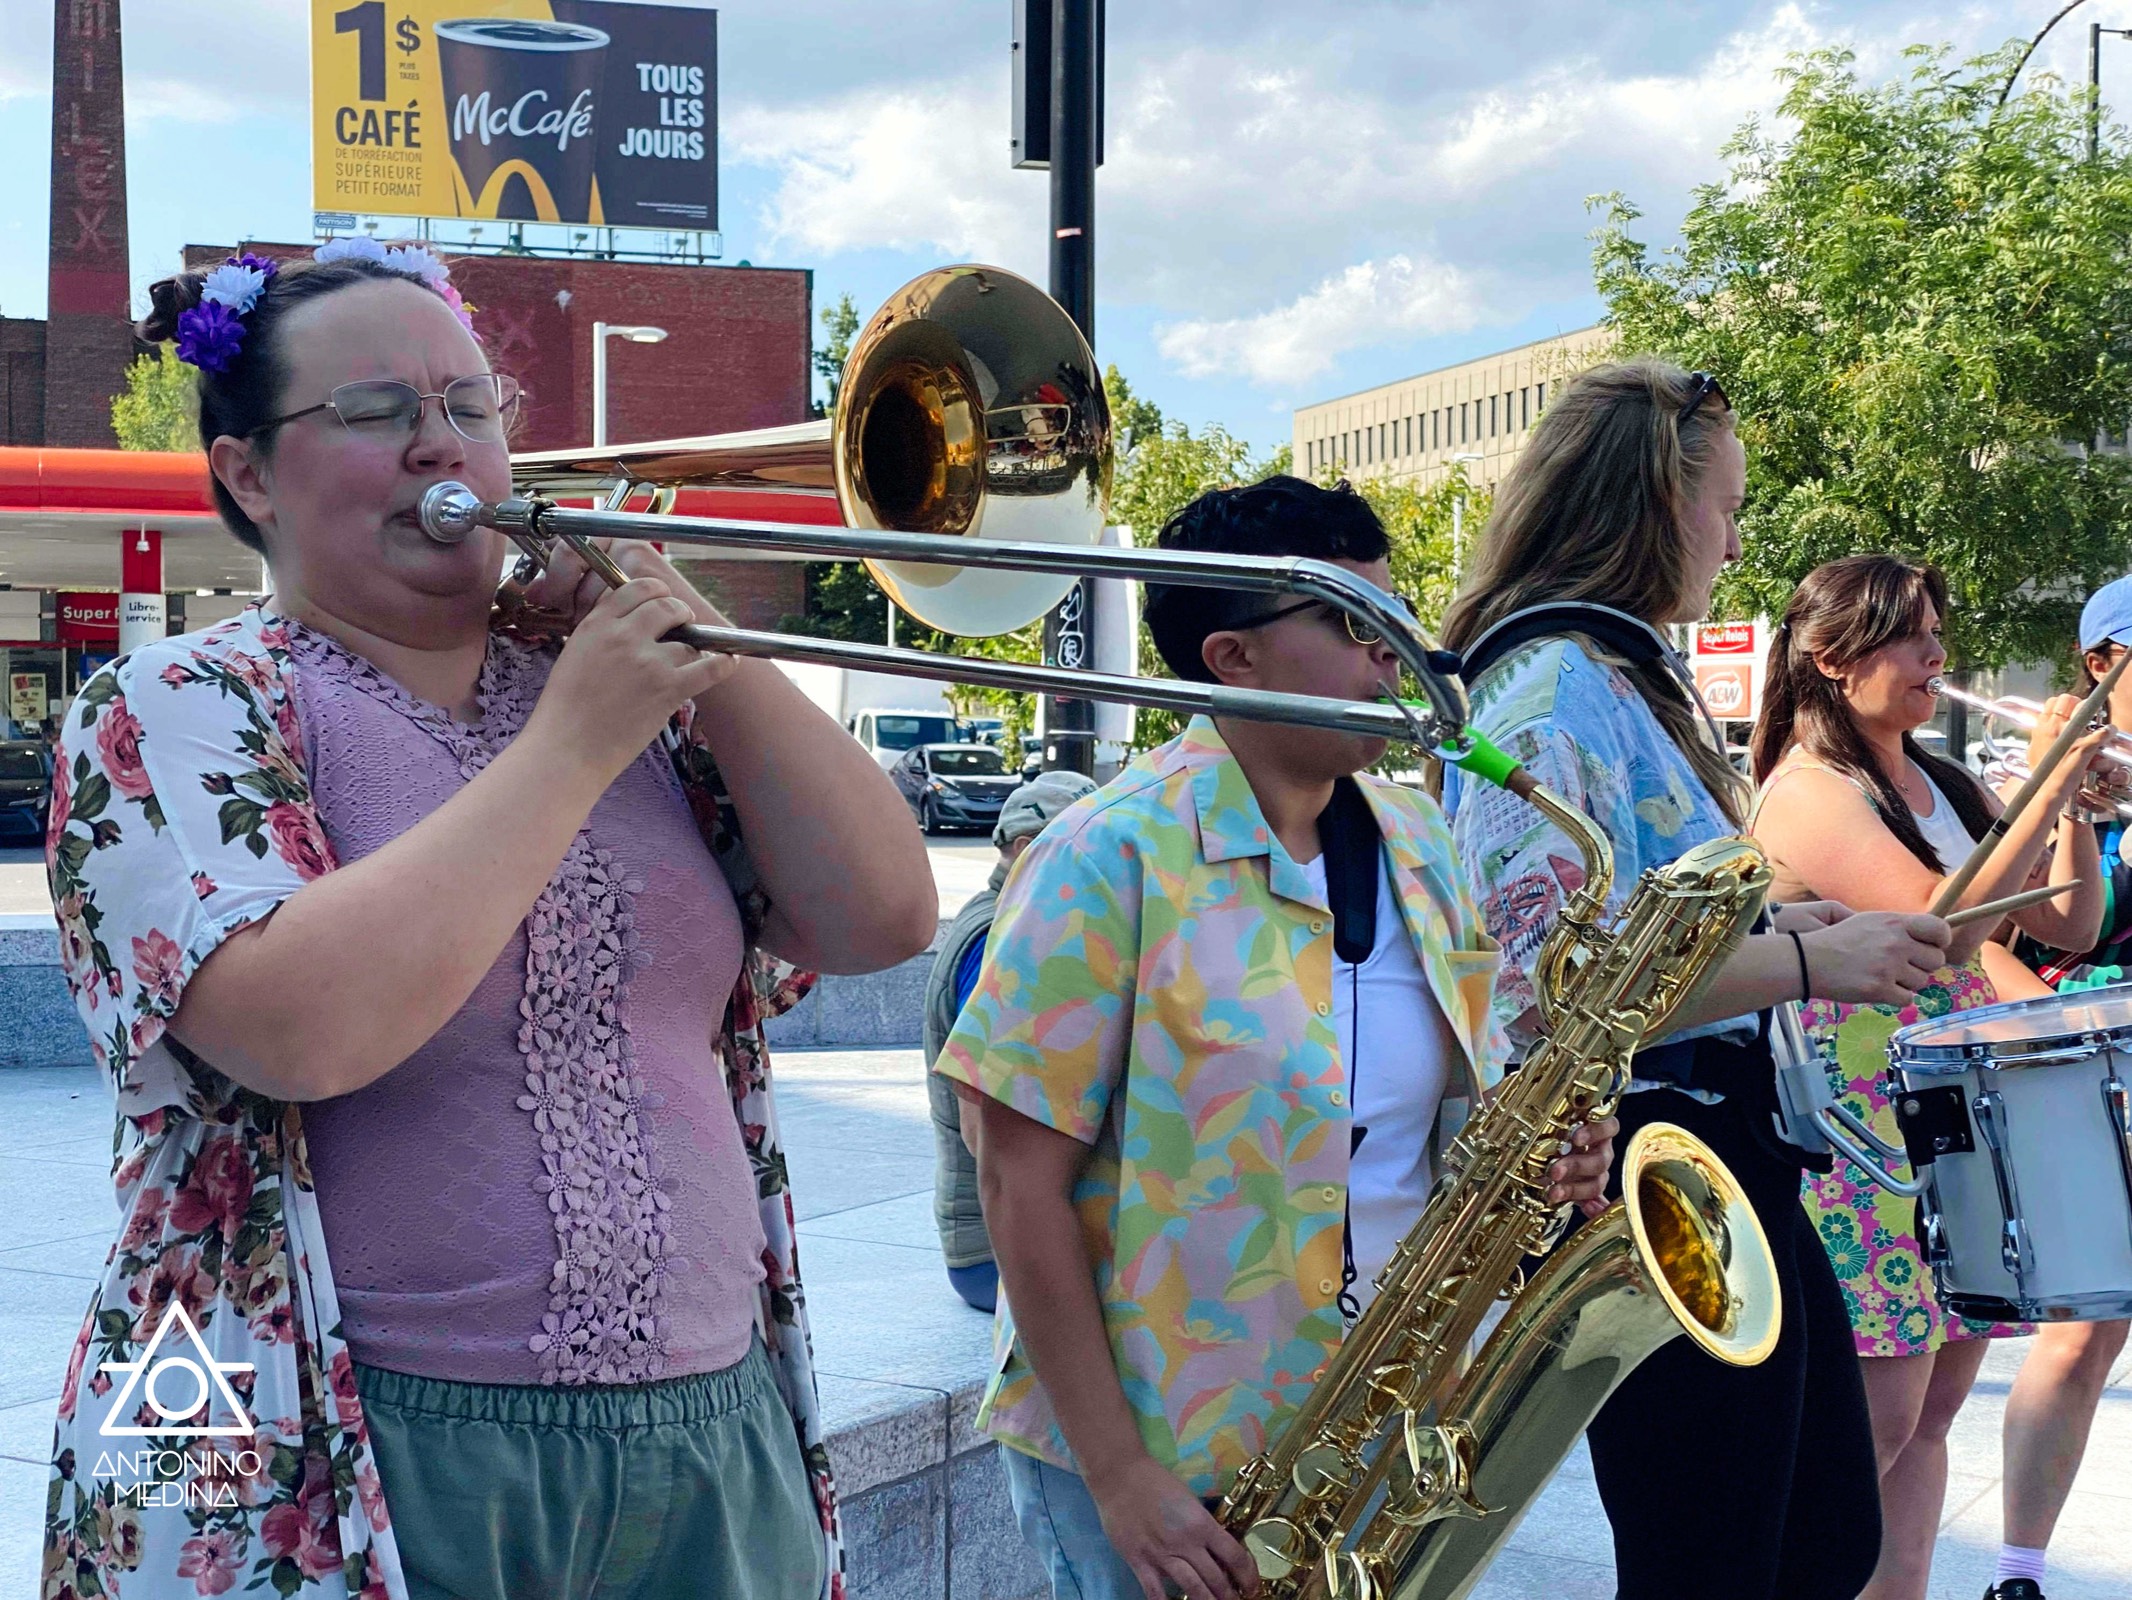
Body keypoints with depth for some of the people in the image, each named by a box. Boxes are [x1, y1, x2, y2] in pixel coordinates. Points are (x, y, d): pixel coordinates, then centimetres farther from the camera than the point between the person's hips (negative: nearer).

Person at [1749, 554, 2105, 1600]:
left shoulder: (1942, 783, 14)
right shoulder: (1809, 791, -10)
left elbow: (2071, 921, 14)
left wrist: (2073, 793, 0)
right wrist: (2047, 788, -17)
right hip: (1863, 1134, -8)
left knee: (1934, 1405, 9)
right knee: (1879, 1417, -8)